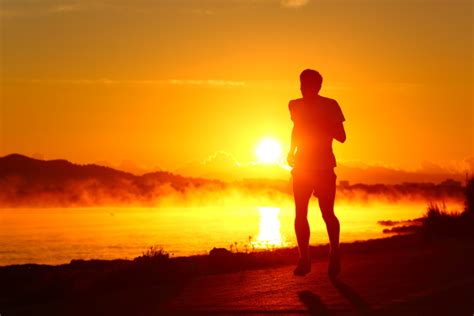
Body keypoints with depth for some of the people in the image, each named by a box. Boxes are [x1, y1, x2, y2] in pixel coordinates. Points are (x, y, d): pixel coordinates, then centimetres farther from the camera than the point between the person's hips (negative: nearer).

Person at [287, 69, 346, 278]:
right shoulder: (296, 106, 8)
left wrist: (323, 125, -20)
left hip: (324, 167, -3)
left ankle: (334, 255, 11)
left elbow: (341, 137, -4)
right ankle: (304, 259, 5)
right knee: (300, 214, -2)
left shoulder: (330, 106, -4)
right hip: (302, 166, 4)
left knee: (327, 213, -6)